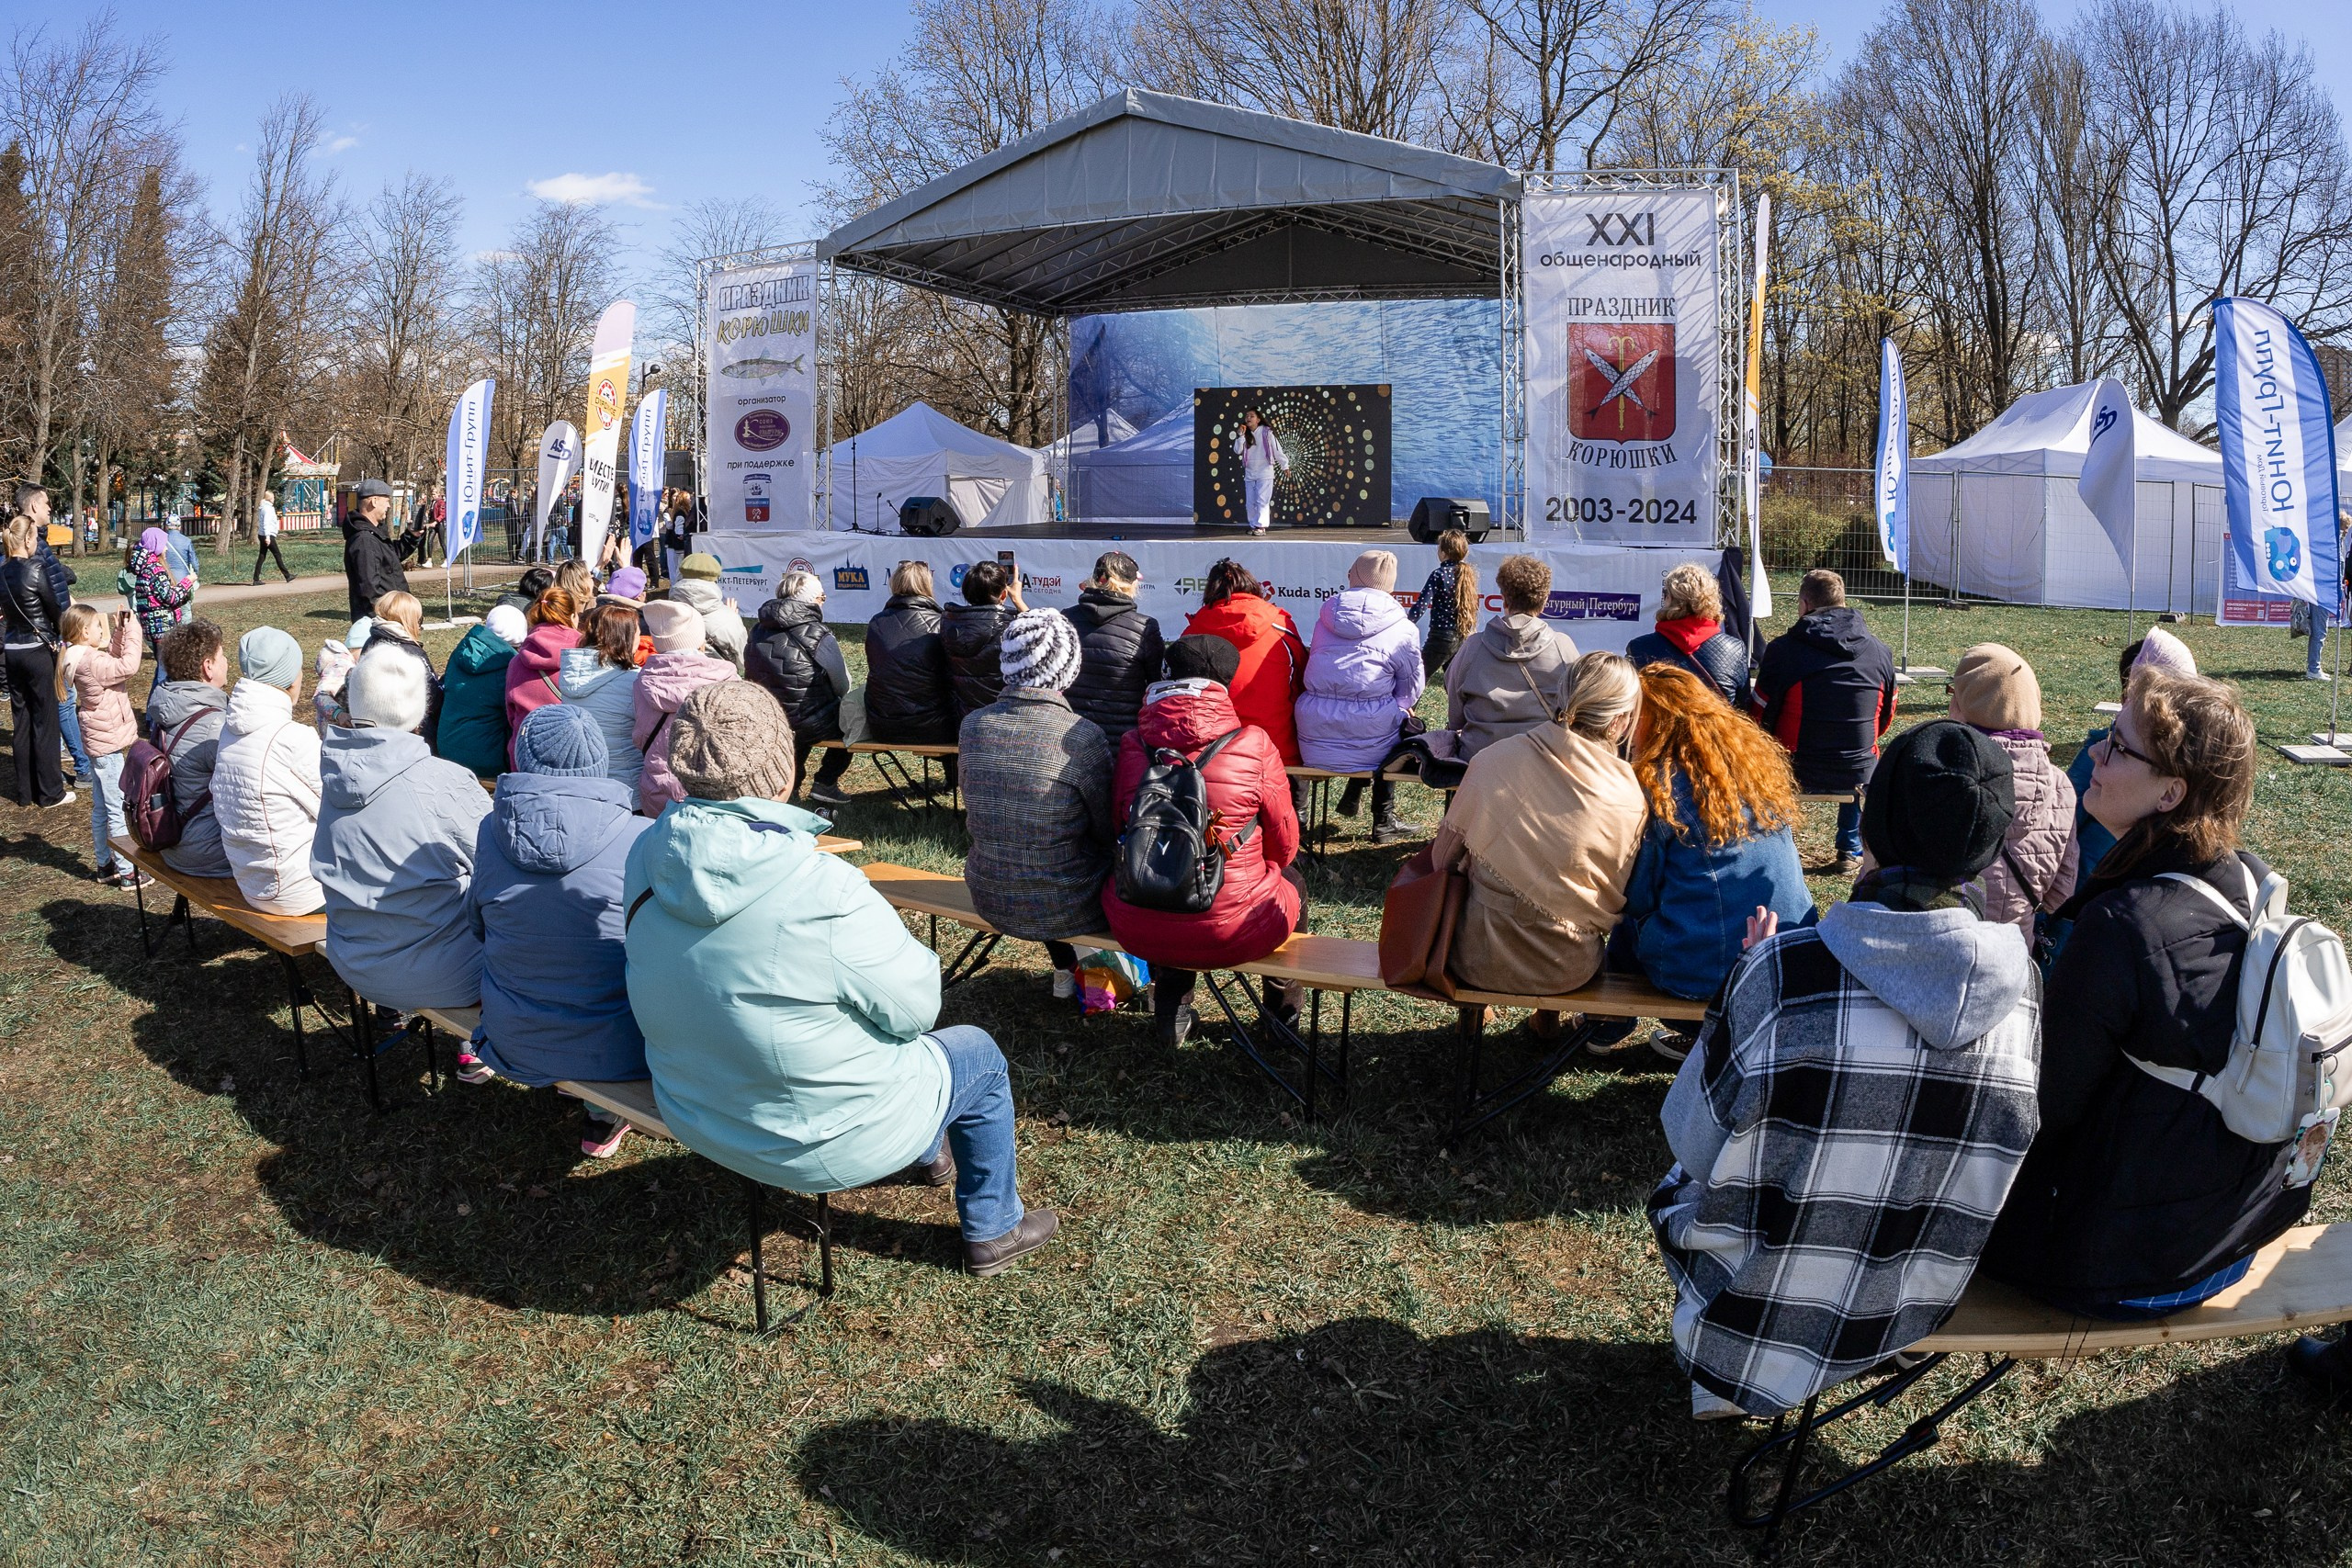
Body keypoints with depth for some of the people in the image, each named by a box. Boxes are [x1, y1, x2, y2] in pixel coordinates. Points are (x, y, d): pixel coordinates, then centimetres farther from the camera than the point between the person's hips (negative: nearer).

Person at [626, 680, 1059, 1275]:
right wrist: (916, 956, 0)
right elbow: (914, 1008, -19)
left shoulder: (647, 856, -13)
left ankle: (929, 1150, 56)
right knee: (979, 1054, 20)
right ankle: (992, 1231, 38)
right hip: (822, 1141, -6)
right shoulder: (827, 894, -33)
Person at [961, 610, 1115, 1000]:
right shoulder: (1083, 737, -23)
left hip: (990, 902, 5)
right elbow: (1108, 833, -10)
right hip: (1065, 912, -4)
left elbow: (974, 816, 7)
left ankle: (1065, 970, 47)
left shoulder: (972, 725, -9)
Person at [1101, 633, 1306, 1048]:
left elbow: (1118, 832, 9)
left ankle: (1171, 1014, 42)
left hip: (1137, 931, 3)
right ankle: (1282, 1012, 45)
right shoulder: (1254, 745, -10)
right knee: (1292, 883, 31)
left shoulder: (1132, 746, -4)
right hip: (1233, 933, -2)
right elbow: (1284, 846, 1)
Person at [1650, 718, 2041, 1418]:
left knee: (1680, 1180, 30)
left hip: (1759, 1304, -3)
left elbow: (1696, 1140, -13)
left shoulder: (1782, 969, -27)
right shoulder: (2021, 985, -15)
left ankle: (1722, 1377, 27)